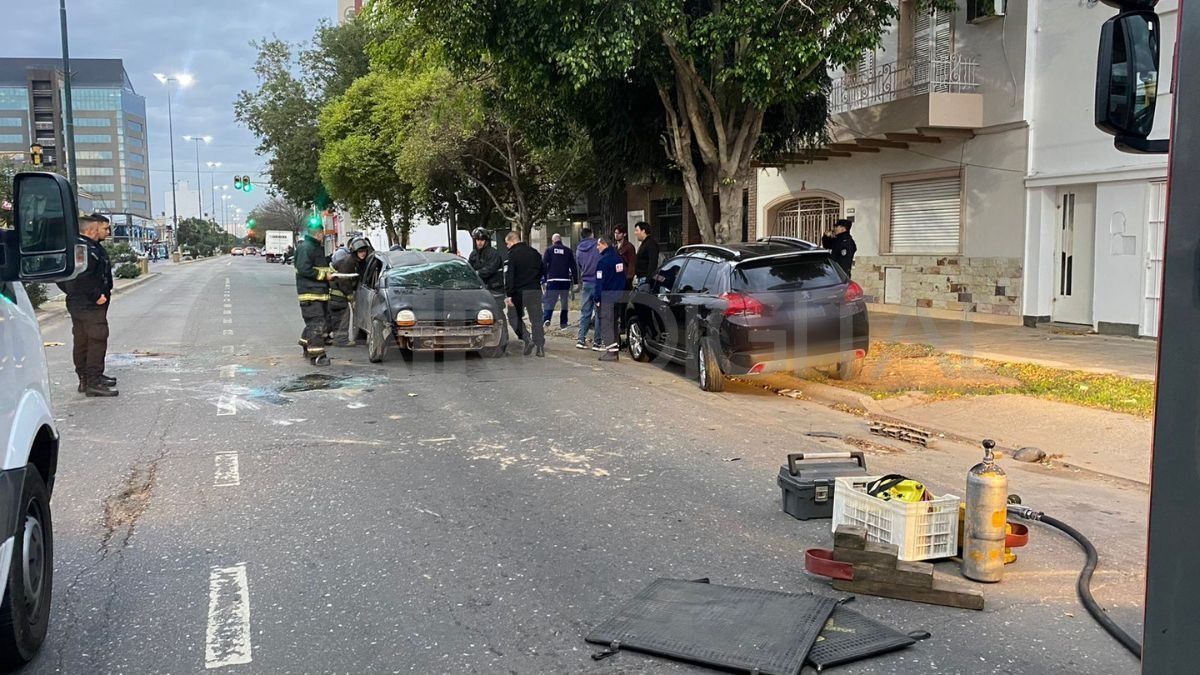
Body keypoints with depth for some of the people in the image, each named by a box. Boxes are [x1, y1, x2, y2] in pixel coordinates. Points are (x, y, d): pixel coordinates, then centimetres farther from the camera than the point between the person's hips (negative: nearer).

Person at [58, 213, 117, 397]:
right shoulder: (87, 249, -18)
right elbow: (82, 277, -28)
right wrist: (97, 296, -22)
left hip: (77, 304, 11)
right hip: (90, 306, -11)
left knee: (82, 342, 16)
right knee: (97, 340, -10)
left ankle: (86, 379, 26)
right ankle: (93, 383, -11)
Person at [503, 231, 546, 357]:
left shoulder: (513, 254, -9)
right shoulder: (534, 252, 12)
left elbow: (509, 275, -15)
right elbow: (542, 271, 19)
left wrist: (509, 294, -15)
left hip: (519, 291, -5)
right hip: (535, 290, 5)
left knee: (514, 316, 10)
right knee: (536, 319, 8)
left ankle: (527, 340, -7)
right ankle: (540, 347, 3)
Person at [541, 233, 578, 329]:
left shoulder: (549, 250, 2)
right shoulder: (568, 251, 6)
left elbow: (543, 265, -3)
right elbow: (573, 266, 5)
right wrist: (575, 280, 8)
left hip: (552, 280, -1)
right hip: (565, 280, 1)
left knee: (549, 300, -1)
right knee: (565, 302, 12)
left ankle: (546, 318, -23)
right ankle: (563, 322, 10)